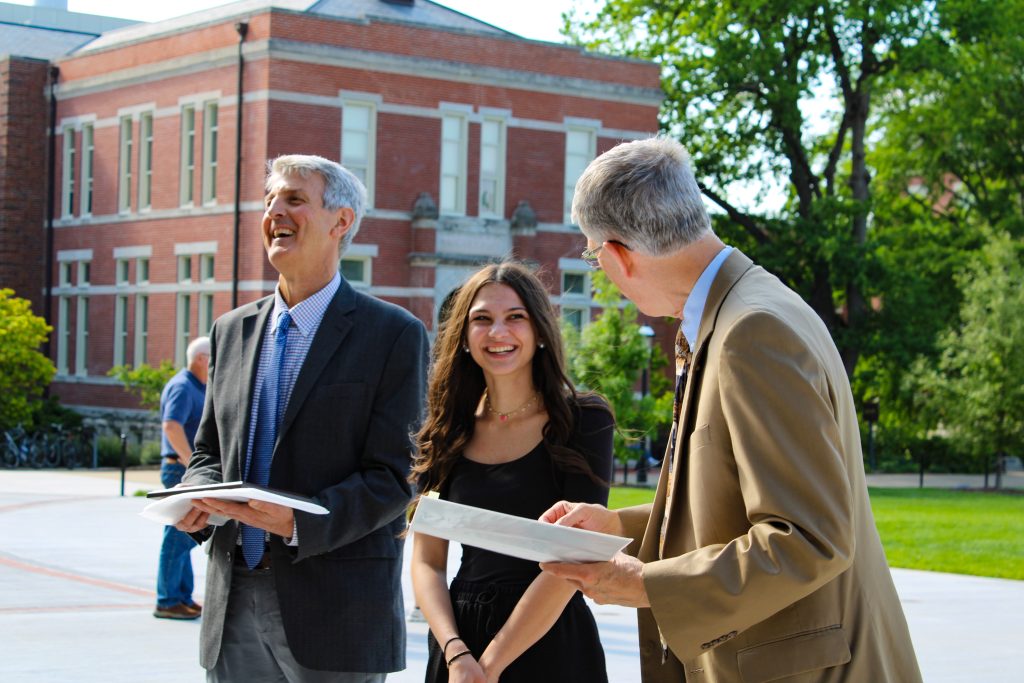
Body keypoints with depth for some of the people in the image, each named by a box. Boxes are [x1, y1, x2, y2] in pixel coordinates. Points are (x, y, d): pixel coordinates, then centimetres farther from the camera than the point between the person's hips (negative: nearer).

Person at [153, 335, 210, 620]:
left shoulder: (198, 388, 18)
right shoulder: (182, 386, -14)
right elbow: (171, 426, -27)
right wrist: (193, 465, -27)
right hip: (181, 470, -10)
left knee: (184, 536, 13)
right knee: (178, 536, -7)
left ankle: (183, 597, 18)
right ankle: (167, 601, -3)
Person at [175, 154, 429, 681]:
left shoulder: (394, 334, -4)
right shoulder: (231, 331, 13)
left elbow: (393, 476, -10)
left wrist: (299, 523, -23)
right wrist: (199, 498, -4)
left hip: (335, 612, -5)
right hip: (234, 604, 5)